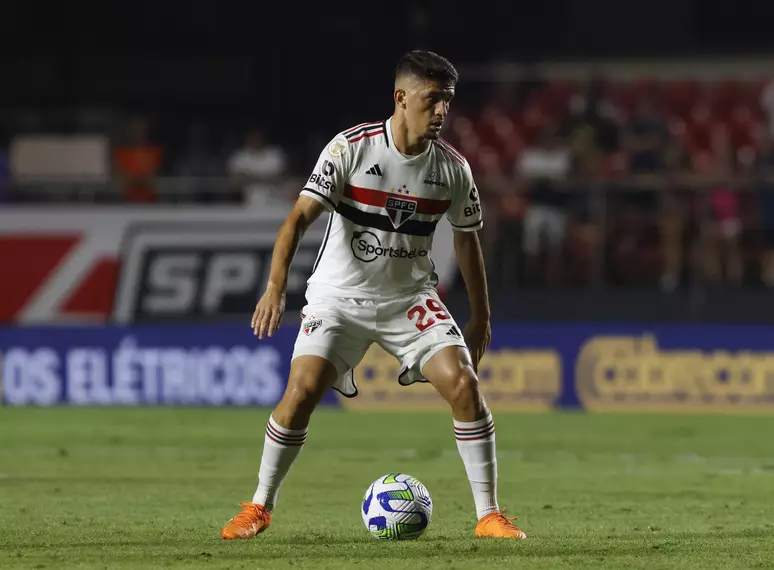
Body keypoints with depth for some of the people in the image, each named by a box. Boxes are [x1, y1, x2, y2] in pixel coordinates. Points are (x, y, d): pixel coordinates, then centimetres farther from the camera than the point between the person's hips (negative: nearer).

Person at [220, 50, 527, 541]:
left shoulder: (452, 167, -5)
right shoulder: (352, 148, -16)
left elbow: (467, 240, 11)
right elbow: (301, 216, -21)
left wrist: (481, 318, 13)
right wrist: (276, 287, -34)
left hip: (411, 298, 2)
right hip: (340, 295, -2)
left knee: (463, 383, -17)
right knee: (301, 391, -18)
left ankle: (489, 515, -7)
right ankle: (260, 507, 2)